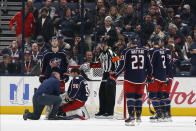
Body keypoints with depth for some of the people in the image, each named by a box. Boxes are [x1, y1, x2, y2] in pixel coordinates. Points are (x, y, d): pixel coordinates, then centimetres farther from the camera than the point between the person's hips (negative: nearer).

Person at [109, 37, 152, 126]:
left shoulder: (126, 51, -6)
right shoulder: (145, 51, 5)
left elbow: (122, 66, -10)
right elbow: (149, 65, 9)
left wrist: (113, 76, -4)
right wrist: (149, 76, 23)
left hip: (130, 78, -4)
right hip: (141, 78, 4)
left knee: (130, 96, -1)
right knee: (139, 96, 16)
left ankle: (131, 117, -12)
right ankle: (138, 116, 20)